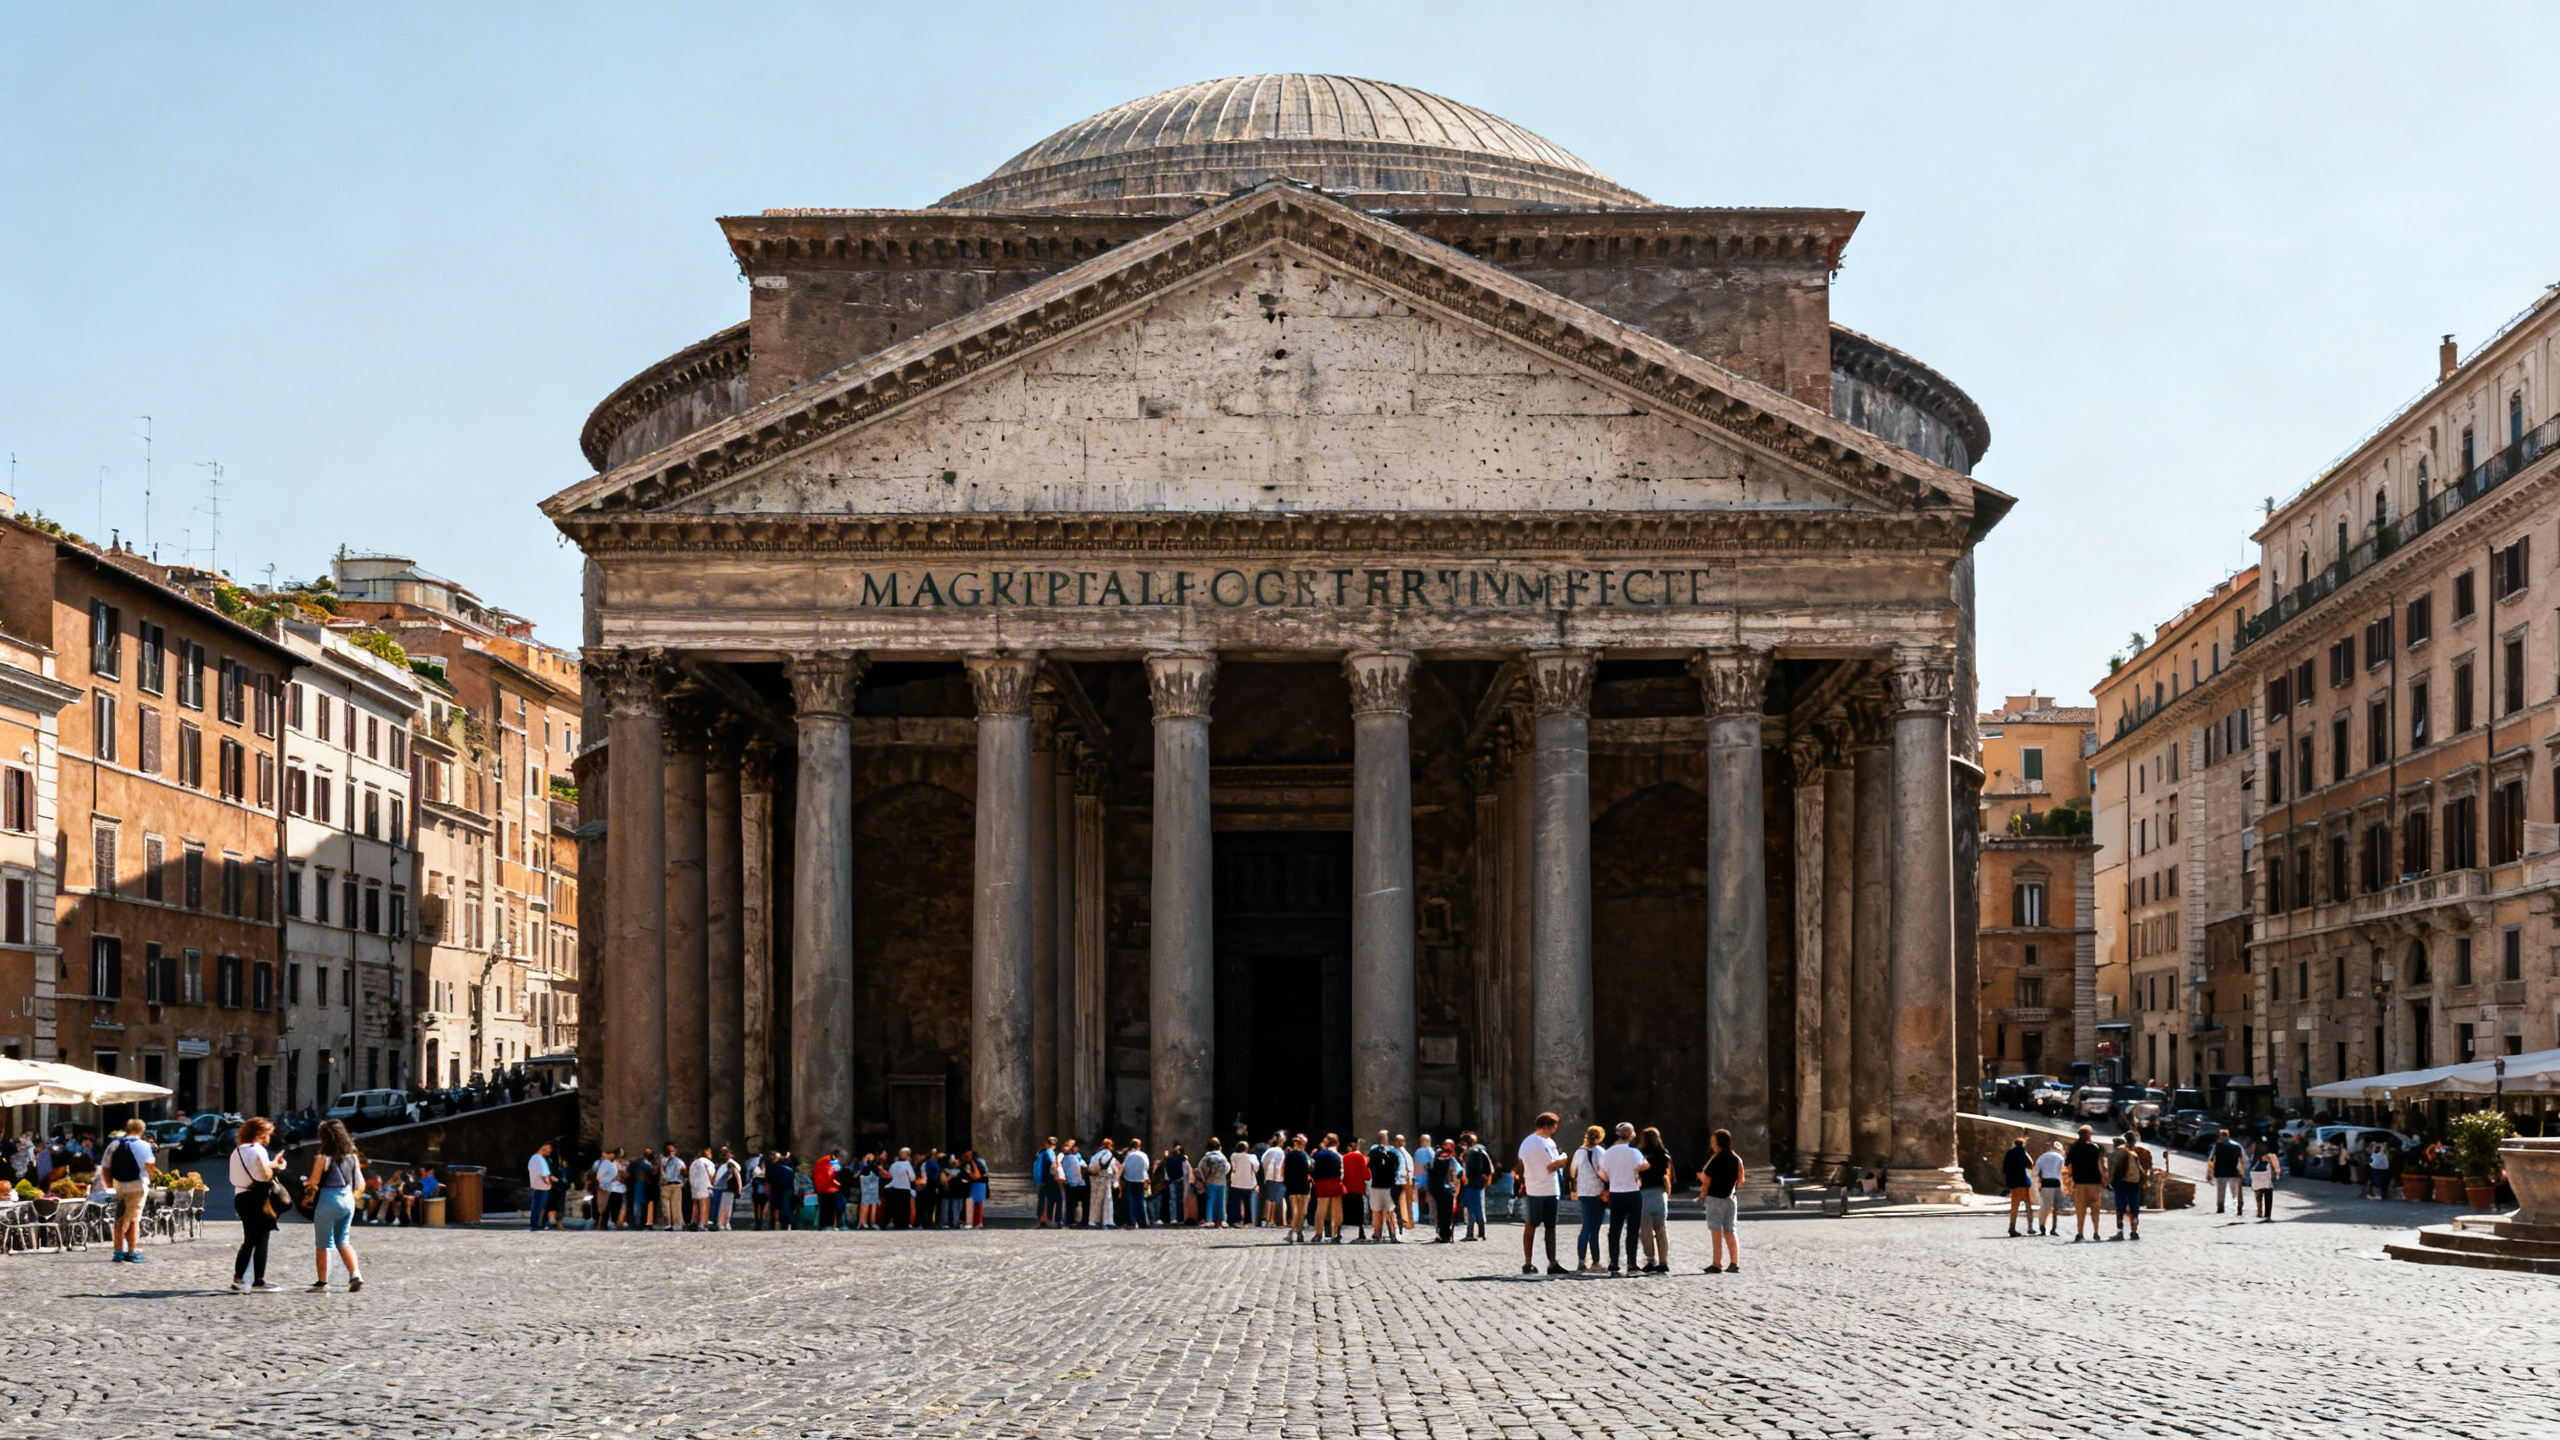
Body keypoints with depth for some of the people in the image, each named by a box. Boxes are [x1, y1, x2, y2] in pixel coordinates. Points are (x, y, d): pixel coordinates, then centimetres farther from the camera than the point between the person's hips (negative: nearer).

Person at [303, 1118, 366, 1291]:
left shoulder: (323, 1158, -11)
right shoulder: (352, 1157, 5)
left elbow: (313, 1182, -12)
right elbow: (360, 1184, 7)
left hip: (328, 1201, -6)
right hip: (348, 1200, 6)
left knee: (323, 1243, 7)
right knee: (342, 1241, 16)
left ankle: (322, 1281, 10)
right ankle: (356, 1274, -1)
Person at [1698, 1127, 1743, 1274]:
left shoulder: (1715, 1160, -11)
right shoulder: (1736, 1160, 5)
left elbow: (1707, 1181, -12)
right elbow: (1739, 1183, 8)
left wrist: (1702, 1197, 0)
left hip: (1714, 1198, -6)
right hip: (1730, 1198, 6)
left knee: (1716, 1231, -5)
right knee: (1729, 1231, 11)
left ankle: (1716, 1264, -8)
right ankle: (1734, 1263, 6)